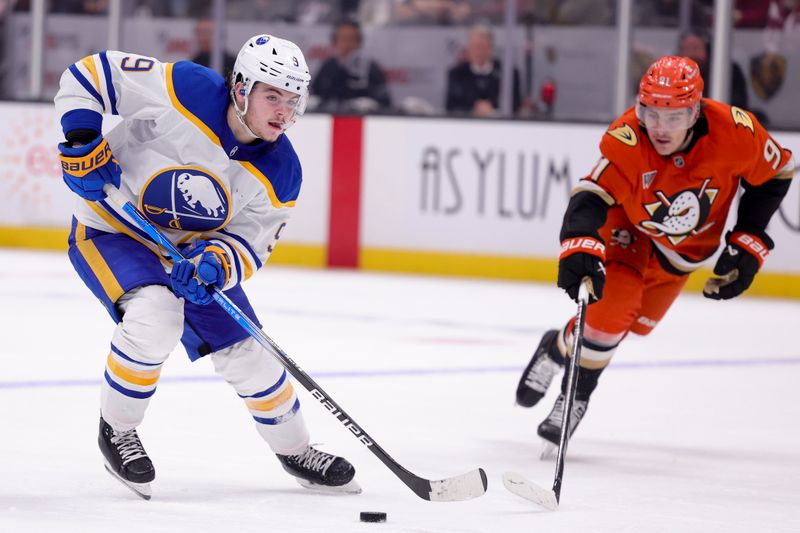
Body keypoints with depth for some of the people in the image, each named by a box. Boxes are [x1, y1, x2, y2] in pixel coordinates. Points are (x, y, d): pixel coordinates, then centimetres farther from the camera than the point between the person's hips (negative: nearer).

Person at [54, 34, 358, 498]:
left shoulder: (280, 174, -14)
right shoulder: (186, 91, -28)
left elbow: (249, 244, -9)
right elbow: (88, 76, -21)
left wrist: (215, 263, -30)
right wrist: (83, 142, -30)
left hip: (191, 250, 5)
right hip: (111, 231, -5)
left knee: (246, 352, 4)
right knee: (156, 316, -32)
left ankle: (295, 450, 29)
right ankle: (117, 429, -10)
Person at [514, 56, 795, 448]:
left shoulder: (736, 132, -31)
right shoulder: (625, 140, -37)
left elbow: (775, 172, -12)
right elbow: (591, 198, -44)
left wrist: (747, 246, -12)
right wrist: (579, 250, -63)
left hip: (689, 243, 3)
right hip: (628, 229, -3)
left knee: (637, 323, 10)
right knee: (608, 310, -17)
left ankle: (560, 347, 35)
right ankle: (573, 395, 8)